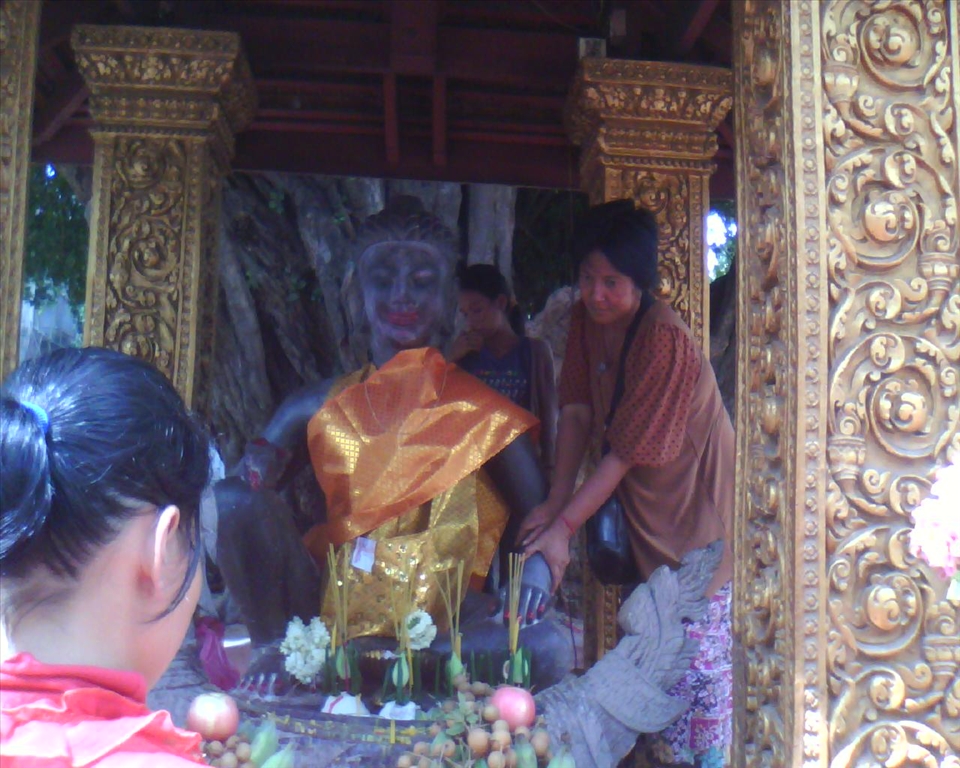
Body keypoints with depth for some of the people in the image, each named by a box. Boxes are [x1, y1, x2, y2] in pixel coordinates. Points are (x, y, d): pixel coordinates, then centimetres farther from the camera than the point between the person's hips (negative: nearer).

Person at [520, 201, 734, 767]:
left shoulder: (666, 342, -25)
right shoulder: (587, 320, -3)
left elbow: (626, 452, -24)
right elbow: (577, 412, -3)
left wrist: (565, 526, -24)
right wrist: (554, 504, -10)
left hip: (696, 503, -7)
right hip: (646, 508, 7)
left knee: (699, 644, -2)